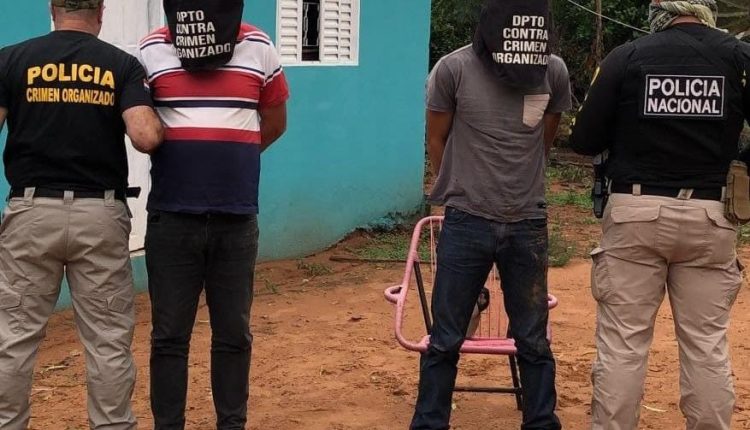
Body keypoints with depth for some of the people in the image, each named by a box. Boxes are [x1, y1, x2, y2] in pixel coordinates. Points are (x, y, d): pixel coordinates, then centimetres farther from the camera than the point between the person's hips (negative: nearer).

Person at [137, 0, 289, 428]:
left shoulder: (259, 49, 3)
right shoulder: (153, 49, 1)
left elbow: (275, 122, 14)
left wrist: (229, 157, 10)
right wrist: (183, 158, 4)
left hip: (237, 219, 1)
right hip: (172, 218, -1)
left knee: (234, 334, 9)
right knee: (169, 335, 4)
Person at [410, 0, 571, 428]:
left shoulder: (554, 72, -3)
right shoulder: (455, 68, -9)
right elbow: (437, 141, 5)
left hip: (528, 226, 2)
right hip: (467, 224, -2)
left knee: (534, 341, 10)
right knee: (445, 341, 5)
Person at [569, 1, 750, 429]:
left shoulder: (627, 56, -4)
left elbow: (585, 141, -1)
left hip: (635, 214, -1)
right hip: (709, 217, 1)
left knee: (623, 341, 4)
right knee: (707, 343, 9)